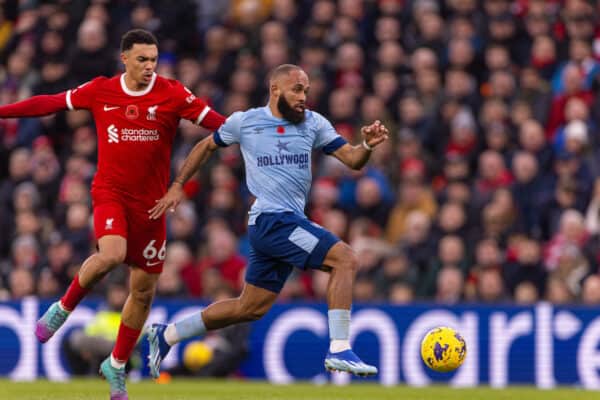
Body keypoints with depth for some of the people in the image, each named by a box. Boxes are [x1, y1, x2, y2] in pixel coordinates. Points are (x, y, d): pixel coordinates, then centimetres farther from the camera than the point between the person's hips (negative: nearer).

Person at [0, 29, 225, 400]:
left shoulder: (172, 94, -4)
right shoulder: (101, 91, 0)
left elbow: (214, 121, -9)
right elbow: (51, 103, 9)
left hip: (151, 201, 2)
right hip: (111, 192, -2)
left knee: (144, 291, 7)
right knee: (111, 254, -31)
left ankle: (117, 365, 27)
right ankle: (64, 307, -3)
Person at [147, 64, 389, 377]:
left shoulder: (313, 123, 9)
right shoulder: (244, 122, 0)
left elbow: (352, 160, 4)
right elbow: (206, 146, 16)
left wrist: (368, 145, -17)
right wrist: (177, 186, 13)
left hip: (291, 221, 6)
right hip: (271, 219, -6)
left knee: (251, 309, 14)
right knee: (345, 259, -20)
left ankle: (166, 336, 27)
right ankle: (339, 350, -23)